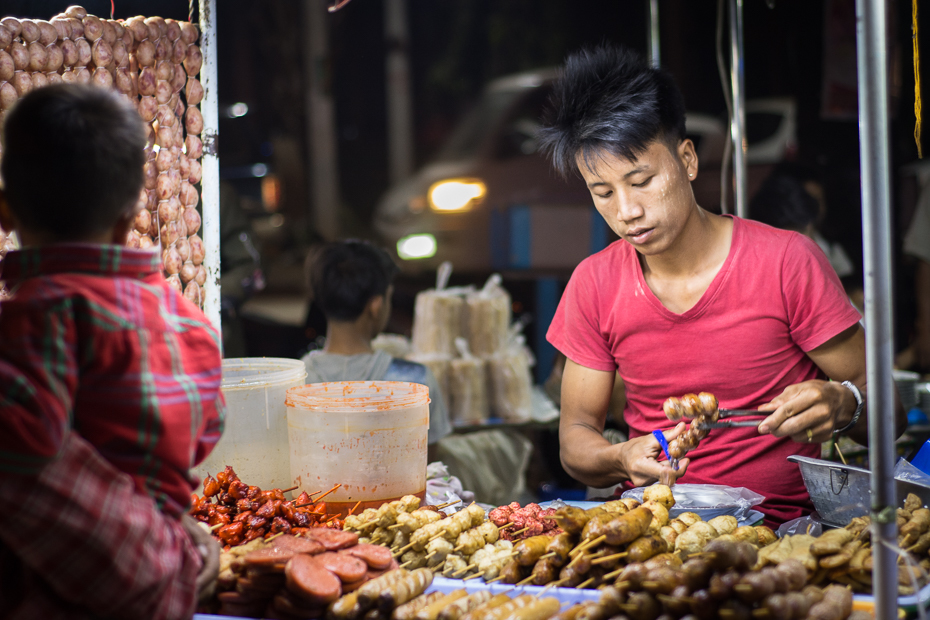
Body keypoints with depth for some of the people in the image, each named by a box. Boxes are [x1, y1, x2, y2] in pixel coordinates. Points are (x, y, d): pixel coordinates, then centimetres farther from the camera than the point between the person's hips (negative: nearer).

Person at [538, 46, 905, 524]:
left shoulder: (788, 261, -5)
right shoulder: (594, 284, 6)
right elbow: (575, 436, 9)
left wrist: (843, 405, -24)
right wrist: (623, 460, -14)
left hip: (777, 528, -3)